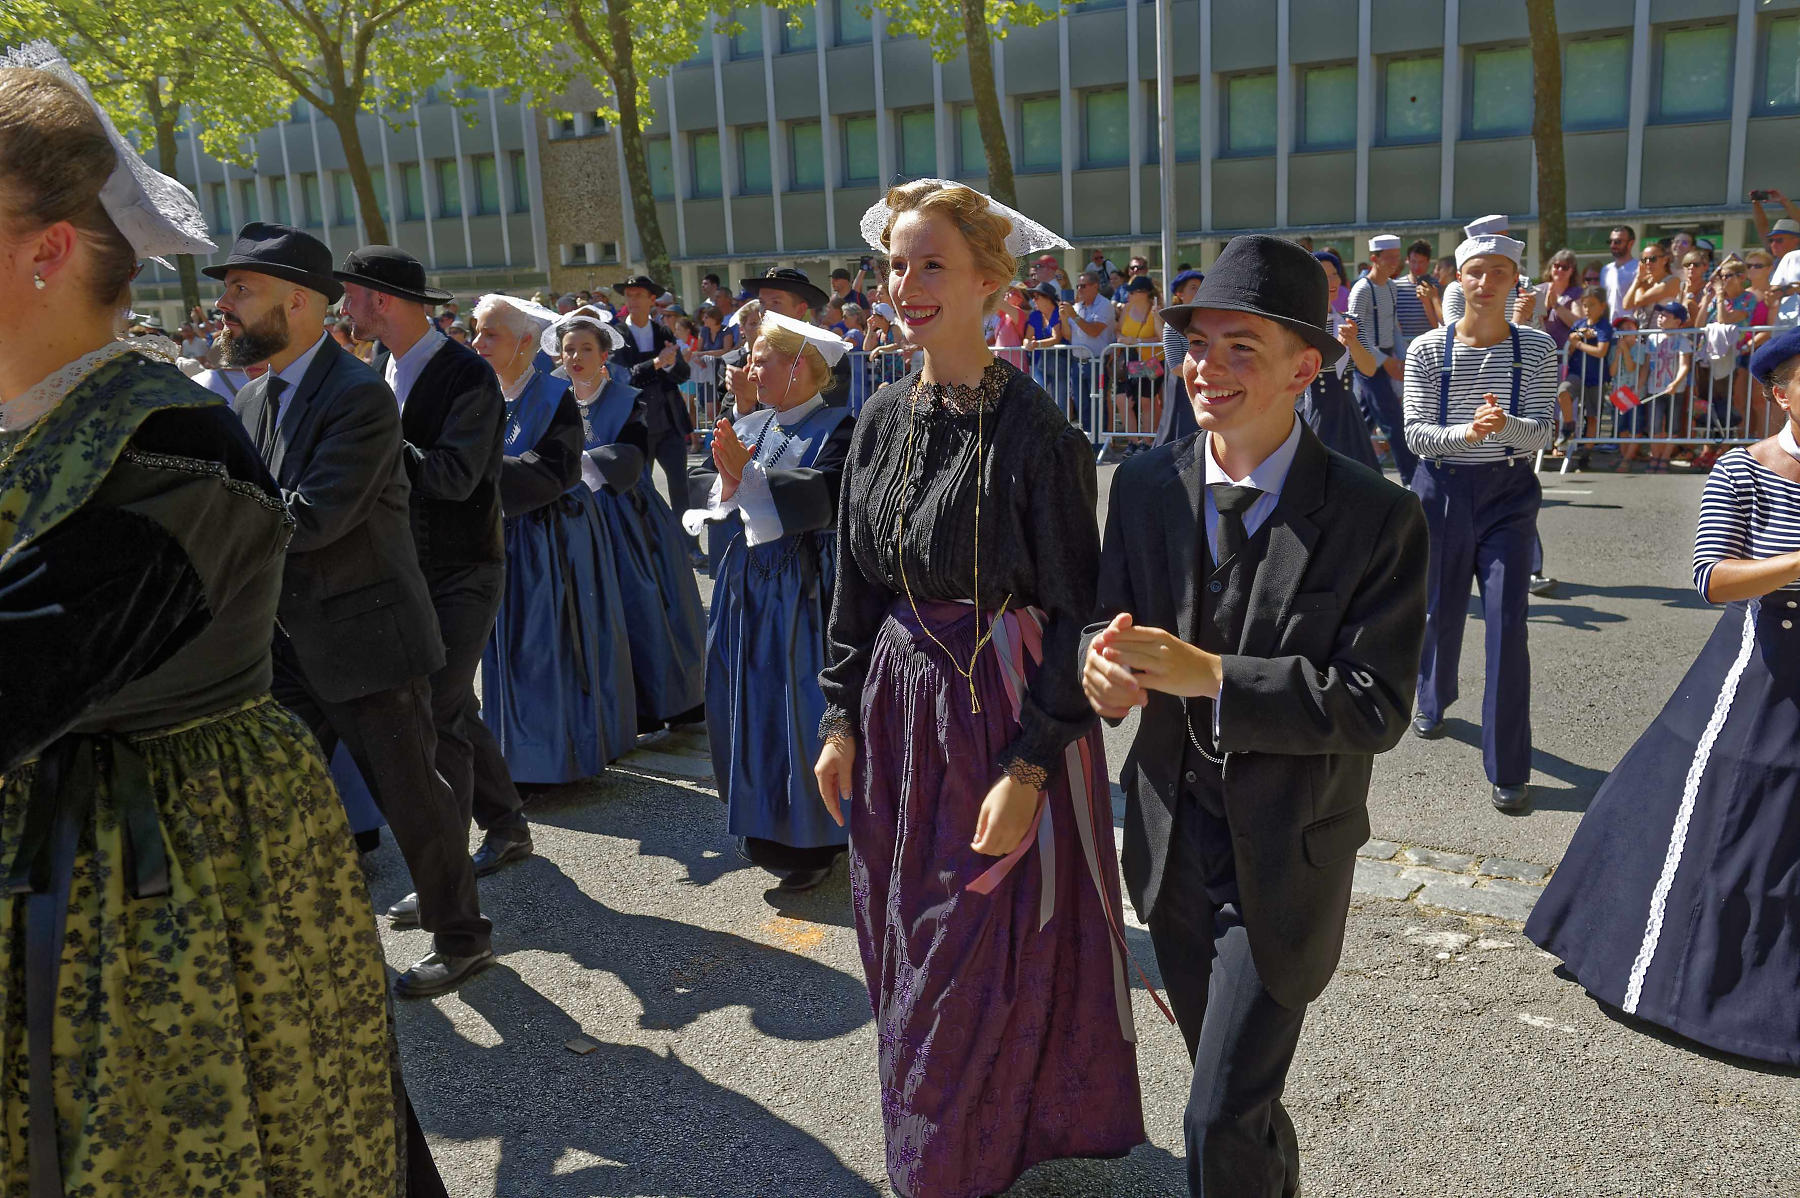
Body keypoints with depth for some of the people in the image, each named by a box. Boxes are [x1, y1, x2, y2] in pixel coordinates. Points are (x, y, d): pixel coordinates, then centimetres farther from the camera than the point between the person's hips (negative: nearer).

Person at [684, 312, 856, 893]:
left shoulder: (837, 429, -8)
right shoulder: (747, 427, 13)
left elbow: (828, 498, -23)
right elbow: (700, 489, 8)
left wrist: (749, 477, -24)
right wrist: (725, 480, -14)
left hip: (800, 596, -7)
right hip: (744, 588, 7)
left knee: (800, 711, -2)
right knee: (746, 707, 11)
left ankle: (812, 842, 12)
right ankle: (764, 827, 27)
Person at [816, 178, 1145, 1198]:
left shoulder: (1034, 428, -16)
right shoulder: (886, 419, 3)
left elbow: (1074, 610, -15)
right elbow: (859, 581, 9)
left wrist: (1031, 764, -18)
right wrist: (843, 717, 7)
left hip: (1003, 708, -6)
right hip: (901, 701, 6)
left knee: (997, 953, 8)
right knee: (910, 943, 19)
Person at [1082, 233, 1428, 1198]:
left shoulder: (1377, 518, -17)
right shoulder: (1144, 487, -4)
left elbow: (1376, 706, -20)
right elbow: (1114, 620, 2)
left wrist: (1208, 675, -29)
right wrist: (1105, 665, -23)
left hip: (1286, 857, -4)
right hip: (1173, 838, 5)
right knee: (1232, 1084, 26)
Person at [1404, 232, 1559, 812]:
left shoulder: (1536, 347, -1)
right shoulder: (1427, 351, -4)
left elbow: (1544, 429, -5)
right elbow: (1415, 433, -7)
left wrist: (1505, 424, -26)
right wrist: (1468, 432, -26)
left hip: (1509, 492, 0)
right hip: (1441, 488, 1)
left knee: (1507, 624, -8)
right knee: (1441, 611, 15)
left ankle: (1507, 769, -1)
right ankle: (1434, 701, 47)